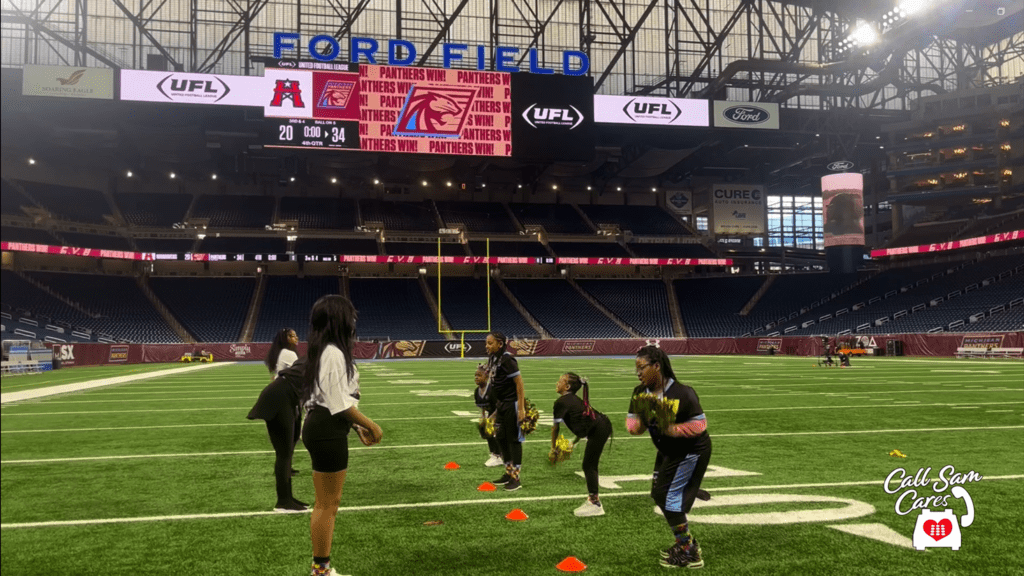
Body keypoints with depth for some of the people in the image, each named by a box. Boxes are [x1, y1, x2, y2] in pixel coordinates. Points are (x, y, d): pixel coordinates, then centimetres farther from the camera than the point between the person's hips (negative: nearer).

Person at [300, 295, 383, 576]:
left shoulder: (326, 351, 15)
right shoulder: (333, 353, -16)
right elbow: (339, 403, -19)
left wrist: (357, 427, 17)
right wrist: (370, 424, -10)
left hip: (322, 429, 10)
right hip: (328, 433, -10)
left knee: (326, 504, 15)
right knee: (327, 505, -1)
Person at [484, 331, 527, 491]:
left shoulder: (507, 359, -19)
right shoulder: (492, 359, 7)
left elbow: (519, 383, -19)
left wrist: (521, 408, -22)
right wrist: (497, 407, 18)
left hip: (511, 404, -9)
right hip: (501, 404, 9)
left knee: (514, 440, 0)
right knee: (500, 438, 15)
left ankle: (516, 478, 9)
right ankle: (508, 473, 28)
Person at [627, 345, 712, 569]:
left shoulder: (682, 393, -28)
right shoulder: (640, 393, -7)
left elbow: (699, 424, -25)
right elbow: (632, 423, -4)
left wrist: (673, 429, -34)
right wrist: (639, 423, -26)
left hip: (690, 452, -8)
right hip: (668, 451, 9)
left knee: (670, 497, -8)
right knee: (658, 495, 17)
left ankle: (689, 554, 8)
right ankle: (687, 542, 34)